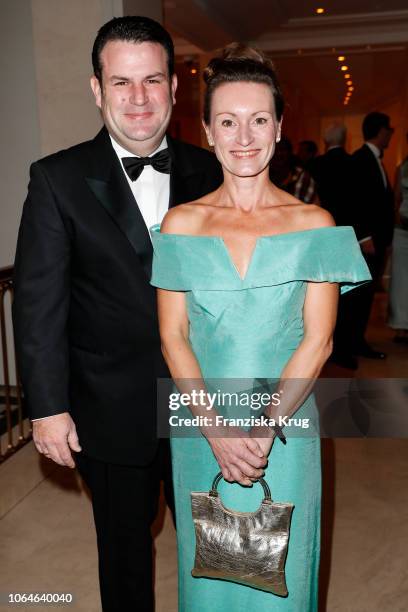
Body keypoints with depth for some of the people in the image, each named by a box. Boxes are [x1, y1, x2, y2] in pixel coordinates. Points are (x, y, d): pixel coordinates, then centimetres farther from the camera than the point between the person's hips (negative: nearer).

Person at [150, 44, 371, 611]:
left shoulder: (315, 223, -5)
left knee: (279, 567, 17)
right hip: (201, 427, 1)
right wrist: (216, 428, -14)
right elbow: (172, 336, -4)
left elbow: (317, 340, -8)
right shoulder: (180, 223, -3)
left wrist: (264, 427, -16)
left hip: (285, 426, 0)